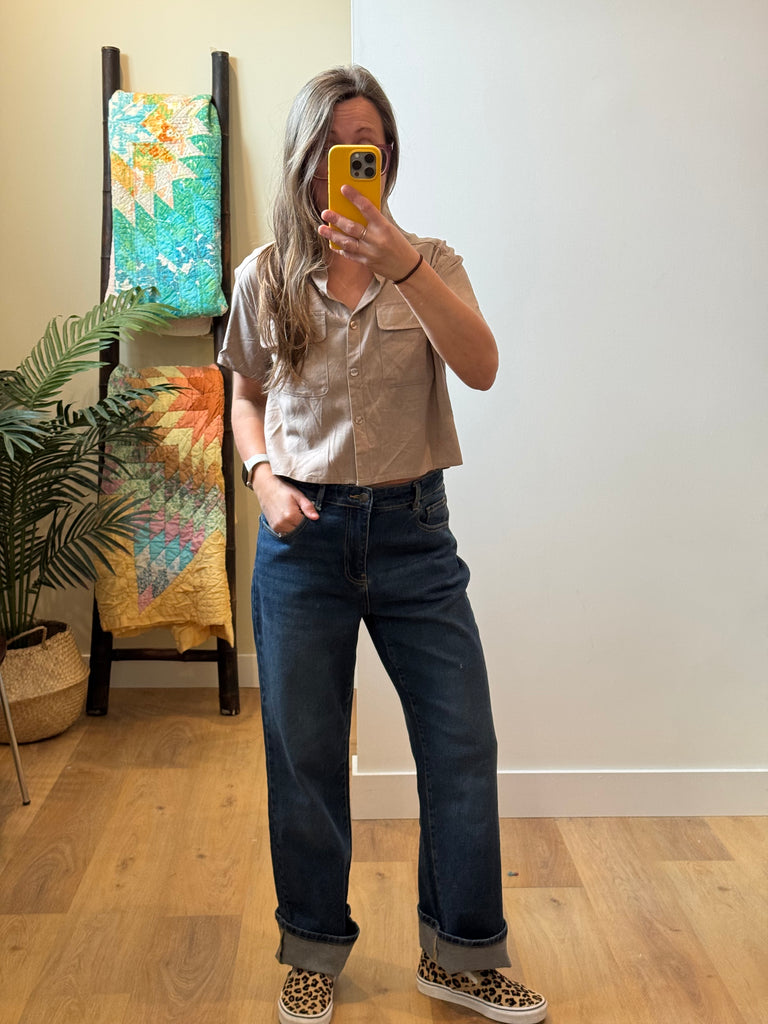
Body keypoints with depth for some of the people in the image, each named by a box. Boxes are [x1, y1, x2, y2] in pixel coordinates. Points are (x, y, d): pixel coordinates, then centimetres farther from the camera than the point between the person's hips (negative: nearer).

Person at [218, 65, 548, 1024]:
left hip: (412, 531, 0)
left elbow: (481, 367, -16)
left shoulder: (430, 262, 2)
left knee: (463, 746, 4)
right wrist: (264, 476, -5)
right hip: (304, 533, 0)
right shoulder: (264, 277, 4)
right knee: (305, 757, 10)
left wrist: (402, 261, -27)